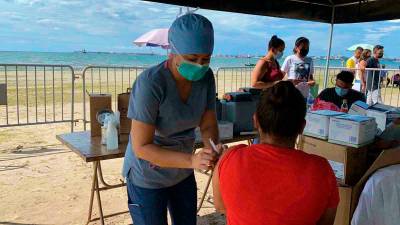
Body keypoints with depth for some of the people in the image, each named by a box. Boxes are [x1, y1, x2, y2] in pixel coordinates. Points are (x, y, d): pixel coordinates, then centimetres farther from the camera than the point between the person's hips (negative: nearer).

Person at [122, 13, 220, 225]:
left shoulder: (205, 77, -13)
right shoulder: (150, 83, -30)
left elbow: (208, 125, -6)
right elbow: (141, 148, -28)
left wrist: (213, 151, -28)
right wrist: (192, 160, -39)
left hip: (182, 172, 6)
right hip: (148, 177, -5)